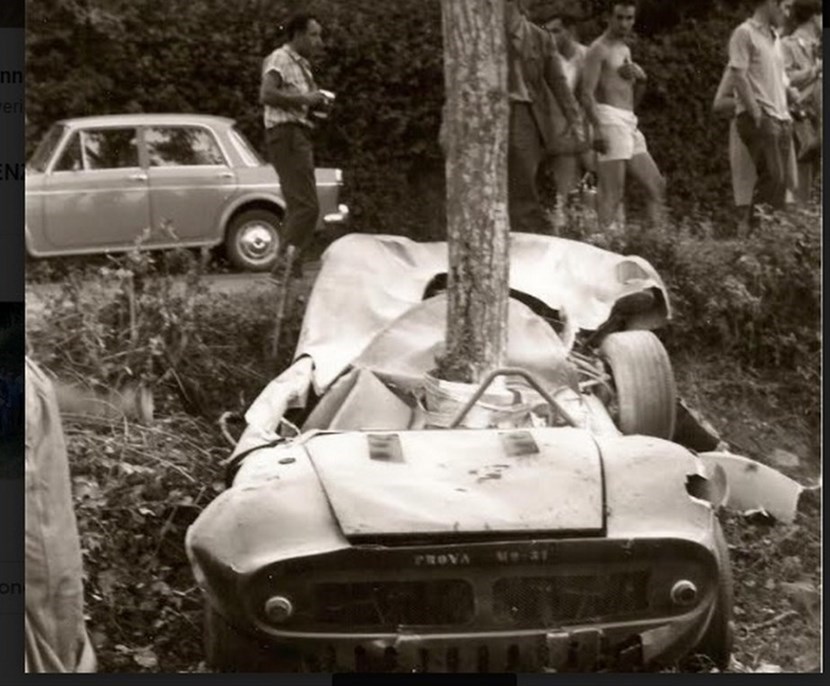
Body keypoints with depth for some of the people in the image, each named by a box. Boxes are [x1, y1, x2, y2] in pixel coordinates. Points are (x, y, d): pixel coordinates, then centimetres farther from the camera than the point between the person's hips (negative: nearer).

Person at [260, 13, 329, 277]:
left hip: (300, 136, 10)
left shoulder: (302, 65, 22)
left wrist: (318, 102, 12)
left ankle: (293, 271, 15)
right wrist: (304, 99, -20)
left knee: (298, 207, 11)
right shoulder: (280, 59, -7)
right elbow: (266, 95, -23)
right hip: (286, 134, -10)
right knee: (306, 206, -17)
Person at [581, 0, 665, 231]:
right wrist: (598, 130, -25)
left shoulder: (625, 50, 23)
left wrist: (640, 79, 5)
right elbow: (587, 93, -15)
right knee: (612, 192, -15)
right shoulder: (599, 49, -4)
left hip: (630, 124, 9)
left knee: (656, 185, 8)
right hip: (610, 120, -9)